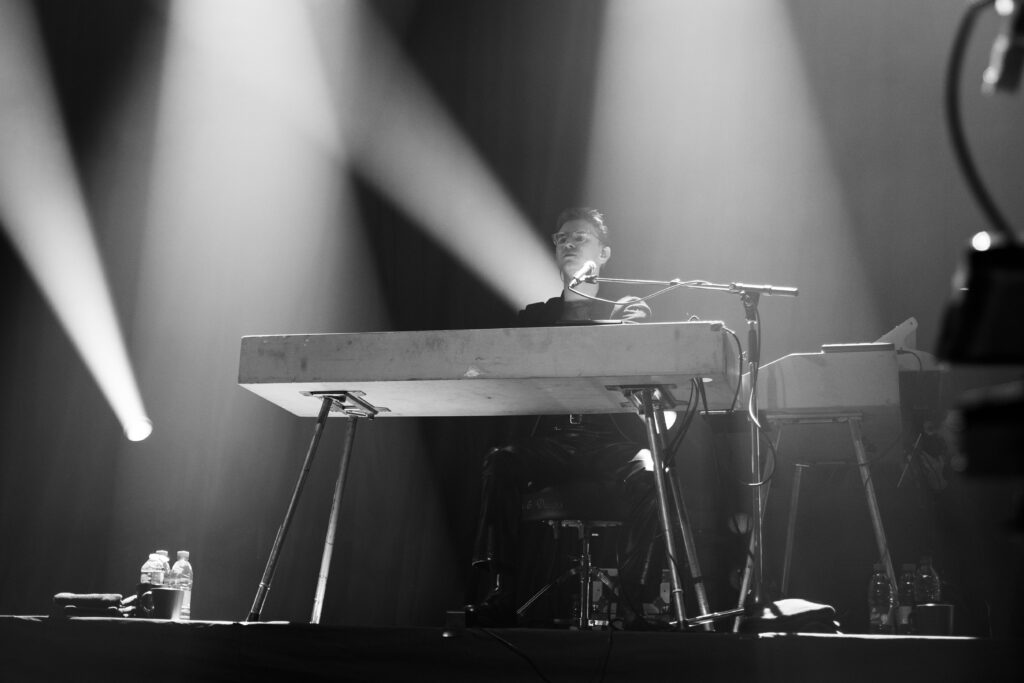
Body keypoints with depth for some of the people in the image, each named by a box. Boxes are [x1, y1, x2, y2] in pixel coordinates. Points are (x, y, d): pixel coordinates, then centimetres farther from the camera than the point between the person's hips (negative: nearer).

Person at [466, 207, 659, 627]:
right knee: (500, 464, -28)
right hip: (550, 438, 2)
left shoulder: (630, 312, 16)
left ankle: (635, 594, -24)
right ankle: (499, 595, -30)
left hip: (612, 439, -2)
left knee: (646, 477, -33)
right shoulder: (535, 318, 20)